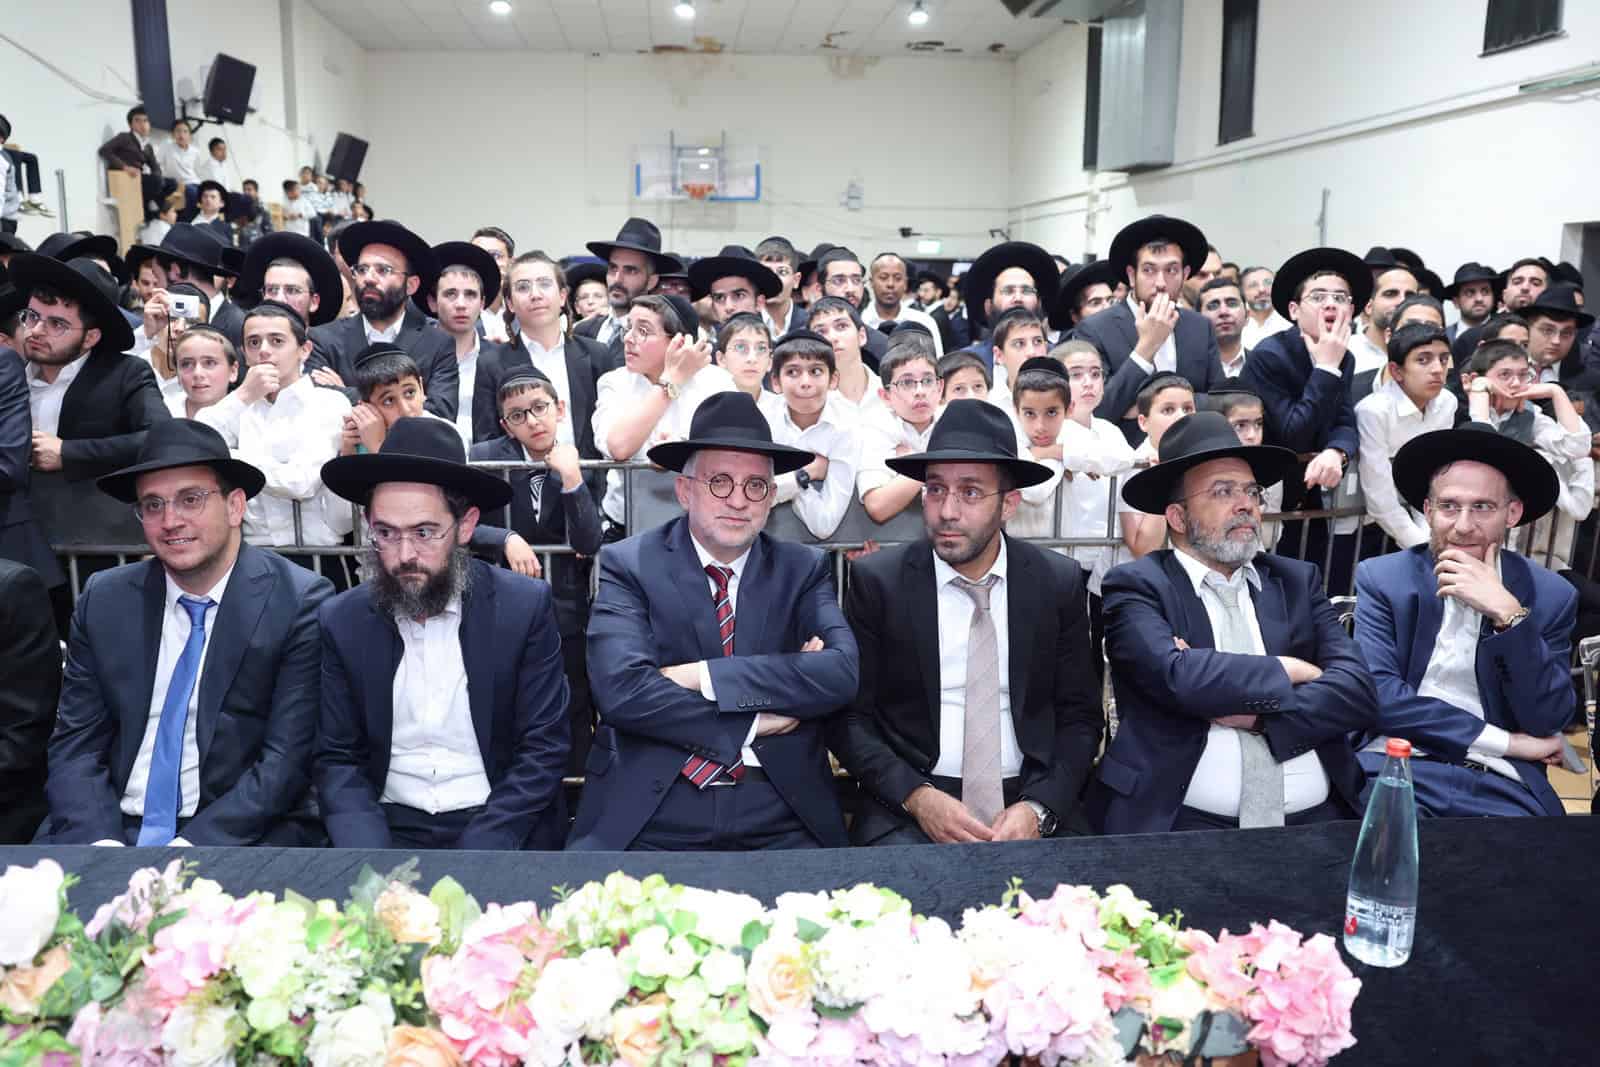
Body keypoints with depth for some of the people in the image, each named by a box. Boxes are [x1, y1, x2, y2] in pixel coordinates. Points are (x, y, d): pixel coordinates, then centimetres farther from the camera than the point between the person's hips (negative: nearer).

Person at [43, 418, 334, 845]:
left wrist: (192, 845, -18)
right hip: (114, 828, 4)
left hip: (242, 835, -3)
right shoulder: (104, 601, 6)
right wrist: (99, 841, -11)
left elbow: (287, 758, -10)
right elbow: (75, 743, 5)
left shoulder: (299, 602, -8)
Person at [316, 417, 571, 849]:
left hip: (498, 827, -2)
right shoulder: (342, 621, 1)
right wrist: (370, 858, -14)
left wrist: (473, 858, -15)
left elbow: (543, 749, -5)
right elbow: (337, 758, 3)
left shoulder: (526, 607, -6)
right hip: (388, 824, 2)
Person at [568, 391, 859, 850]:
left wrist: (704, 675, -12)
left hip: (780, 821, 2)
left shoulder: (803, 569, 9)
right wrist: (754, 723, -9)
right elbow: (621, 690, -11)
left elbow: (842, 672, -7)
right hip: (650, 816, -2)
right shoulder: (628, 565, 3)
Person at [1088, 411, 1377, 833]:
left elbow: (1358, 691, 4)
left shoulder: (1297, 581, 14)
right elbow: (1176, 676, -17)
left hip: (1313, 817, 4)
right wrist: (1288, 670, -3)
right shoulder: (1136, 586, 1)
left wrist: (1256, 713, -10)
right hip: (1186, 823, -4)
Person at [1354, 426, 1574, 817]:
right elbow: (1376, 692, -8)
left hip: (1501, 783, 2)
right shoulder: (1381, 578, 1)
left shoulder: (1551, 596, 5)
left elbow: (1548, 721, -3)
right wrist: (1505, 742, -7)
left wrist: (1507, 614, -14)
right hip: (1399, 768, -2)